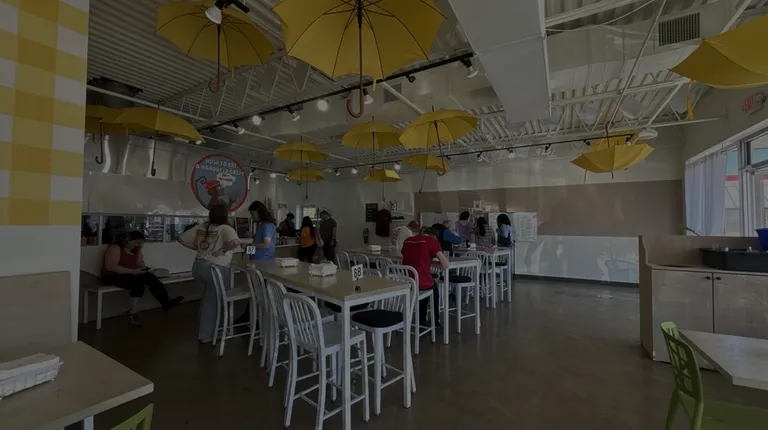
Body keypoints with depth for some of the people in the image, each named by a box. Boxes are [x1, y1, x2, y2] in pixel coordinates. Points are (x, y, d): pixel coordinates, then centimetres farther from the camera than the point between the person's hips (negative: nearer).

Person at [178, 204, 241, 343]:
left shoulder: (201, 227, 7)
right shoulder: (226, 228, -12)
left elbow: (182, 239, 12)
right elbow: (235, 242, -33)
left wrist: (198, 248, 15)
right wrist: (222, 250, -15)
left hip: (198, 267, 6)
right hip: (215, 269, -6)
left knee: (208, 298, 28)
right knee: (211, 301, 11)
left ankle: (204, 328, 40)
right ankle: (206, 335, 24)